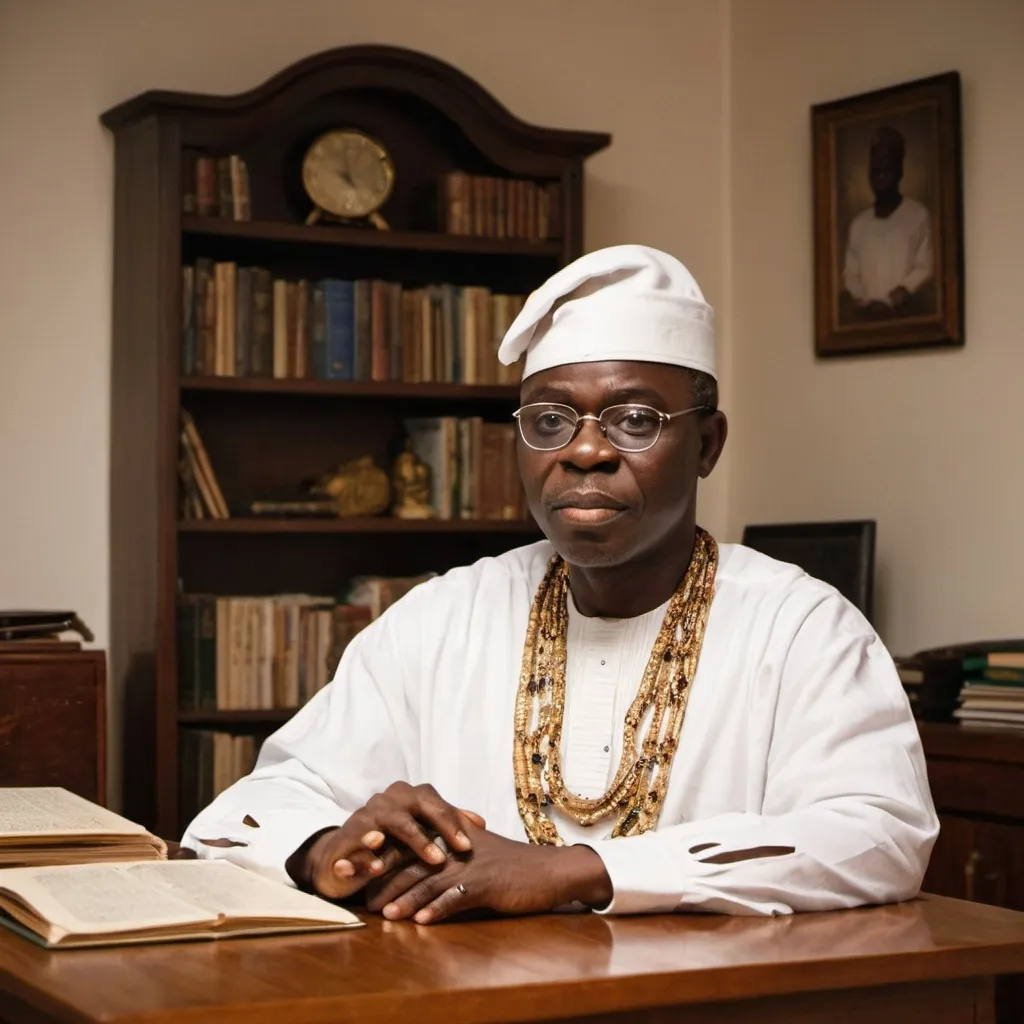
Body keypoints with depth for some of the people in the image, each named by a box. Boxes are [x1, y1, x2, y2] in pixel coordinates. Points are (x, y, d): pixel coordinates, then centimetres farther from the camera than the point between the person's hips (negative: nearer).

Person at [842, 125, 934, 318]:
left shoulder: (918, 215, 5)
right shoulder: (859, 223, 14)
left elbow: (925, 267, 1)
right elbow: (850, 273, 13)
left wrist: (904, 290, -14)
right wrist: (864, 302, -4)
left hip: (906, 312, -2)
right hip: (867, 314, 2)